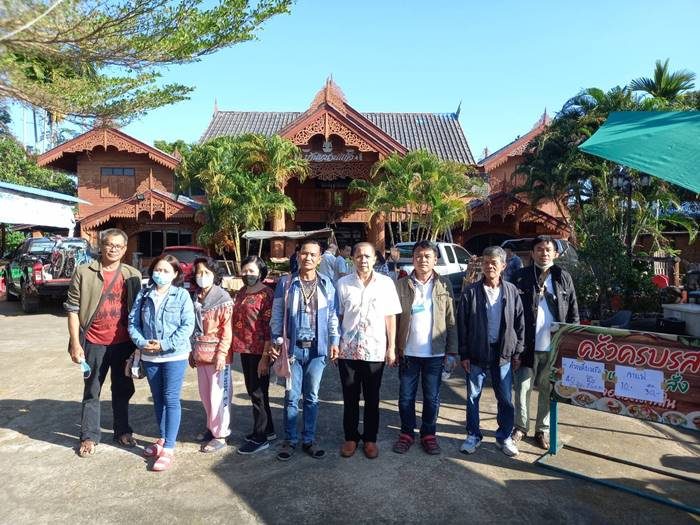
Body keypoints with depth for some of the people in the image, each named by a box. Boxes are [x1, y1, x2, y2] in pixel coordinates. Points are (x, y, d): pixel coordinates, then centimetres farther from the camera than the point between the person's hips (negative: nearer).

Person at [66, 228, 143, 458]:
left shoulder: (133, 275, 2)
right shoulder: (83, 273, -3)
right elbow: (73, 309, -3)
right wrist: (75, 343, -8)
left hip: (123, 343, 2)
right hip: (94, 343, -2)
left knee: (123, 389, 14)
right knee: (92, 392, 11)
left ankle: (123, 431, 29)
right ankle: (89, 437, 24)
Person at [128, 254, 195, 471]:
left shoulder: (182, 295, -8)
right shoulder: (144, 294, 4)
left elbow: (187, 325, -13)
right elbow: (133, 322, 4)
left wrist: (165, 345, -18)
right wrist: (142, 342, -11)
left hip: (175, 356, -5)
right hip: (149, 356, 5)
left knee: (171, 400, -1)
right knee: (158, 399, 18)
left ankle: (168, 448, 6)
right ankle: (163, 438, 34)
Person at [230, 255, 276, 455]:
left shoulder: (266, 294, -12)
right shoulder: (241, 293, 11)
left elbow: (269, 327, -16)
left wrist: (265, 357, -18)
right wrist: (235, 347, 13)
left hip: (258, 351, -8)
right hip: (244, 349, 8)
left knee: (258, 393, 3)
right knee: (252, 391, 17)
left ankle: (260, 438, 17)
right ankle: (268, 431, 32)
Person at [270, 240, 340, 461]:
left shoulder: (326, 284, 2)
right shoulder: (286, 283, -1)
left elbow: (332, 315, 6)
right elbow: (277, 315, 1)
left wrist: (334, 340, 1)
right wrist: (276, 341, -4)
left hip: (317, 348, 1)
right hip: (293, 347, -1)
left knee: (312, 397, 12)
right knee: (292, 397, 7)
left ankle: (308, 440, 25)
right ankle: (290, 440, 22)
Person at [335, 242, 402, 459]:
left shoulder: (386, 283, -1)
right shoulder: (343, 283, -1)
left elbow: (390, 317, 3)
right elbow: (338, 317, 4)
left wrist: (391, 347, 1)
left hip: (375, 350, 0)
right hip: (347, 350, 1)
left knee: (372, 398, 12)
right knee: (350, 398, 12)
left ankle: (370, 439, 28)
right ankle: (351, 437, 29)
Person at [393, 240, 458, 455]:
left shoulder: (444, 285, 0)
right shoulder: (402, 285, -1)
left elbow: (451, 321, 0)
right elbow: (394, 319, 0)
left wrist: (451, 351, -3)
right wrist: (394, 349, -5)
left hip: (435, 353, 0)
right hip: (408, 352, 0)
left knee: (432, 397, 12)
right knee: (406, 396, 11)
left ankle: (428, 434, 30)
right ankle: (406, 433, 29)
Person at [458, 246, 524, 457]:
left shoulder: (511, 291, 2)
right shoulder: (471, 292, -5)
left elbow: (519, 323, 6)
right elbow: (462, 324, -3)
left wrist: (517, 352, 4)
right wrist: (464, 354, -6)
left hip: (503, 353, 2)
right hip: (476, 354, -1)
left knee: (506, 399, 10)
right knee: (473, 396, 10)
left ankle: (504, 437, 28)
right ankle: (473, 436, 26)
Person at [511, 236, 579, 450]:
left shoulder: (563, 277, 4)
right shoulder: (522, 277, -2)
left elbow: (573, 312, 8)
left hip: (554, 346, 2)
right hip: (528, 345, -1)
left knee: (548, 390, 13)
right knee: (522, 388, 6)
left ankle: (543, 430, 30)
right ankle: (521, 426, 26)